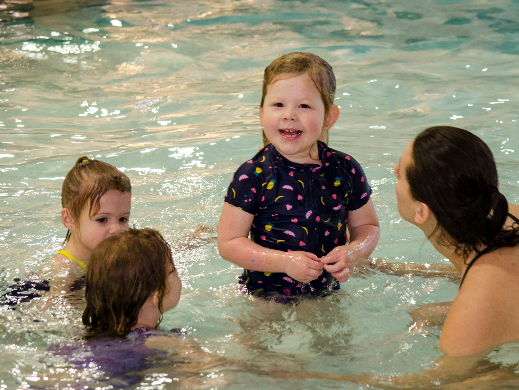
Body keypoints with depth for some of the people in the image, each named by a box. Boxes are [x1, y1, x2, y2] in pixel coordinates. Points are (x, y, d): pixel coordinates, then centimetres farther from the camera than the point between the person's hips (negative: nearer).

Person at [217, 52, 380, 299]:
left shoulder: (345, 170, -5)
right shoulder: (253, 176, -14)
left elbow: (367, 226, 9)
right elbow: (229, 243, -12)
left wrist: (353, 252, -14)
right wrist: (285, 262, -23)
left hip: (326, 292, 2)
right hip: (264, 295, -2)